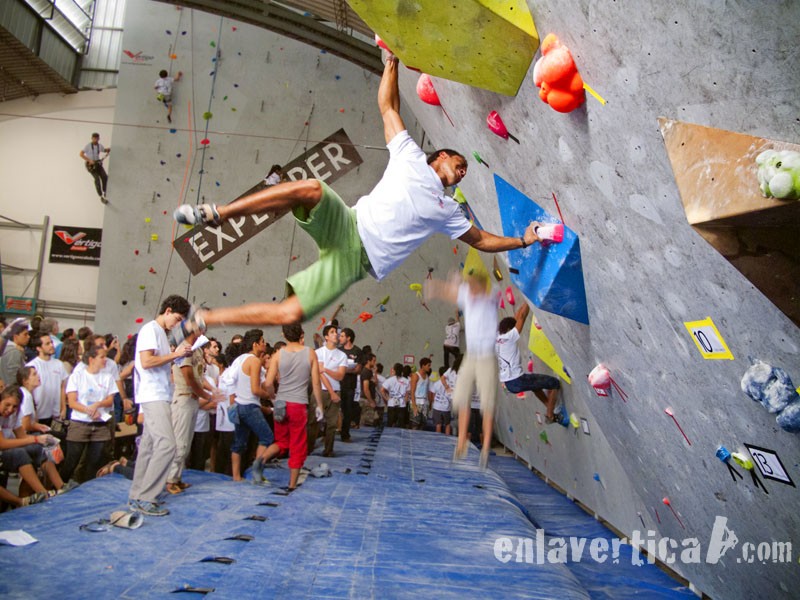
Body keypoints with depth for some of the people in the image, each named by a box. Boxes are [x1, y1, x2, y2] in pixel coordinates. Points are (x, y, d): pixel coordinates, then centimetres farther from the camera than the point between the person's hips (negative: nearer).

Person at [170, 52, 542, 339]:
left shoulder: (447, 211, 22)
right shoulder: (412, 157, 14)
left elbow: (481, 240, 26)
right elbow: (387, 106, 13)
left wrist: (521, 241, 19)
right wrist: (392, 62, 10)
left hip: (356, 262, 2)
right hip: (346, 227, -1)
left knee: (290, 315, -18)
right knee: (311, 188, -37)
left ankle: (203, 320, -4)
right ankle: (215, 214, -25)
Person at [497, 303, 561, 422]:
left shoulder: (496, 338, 7)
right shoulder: (509, 337, -14)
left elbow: (515, 318, 15)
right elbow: (522, 316, -11)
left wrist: (523, 306, 16)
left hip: (508, 383, 9)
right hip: (517, 381, -9)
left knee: (534, 380, 37)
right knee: (555, 383, 3)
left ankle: (549, 406, 40)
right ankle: (550, 415, 10)